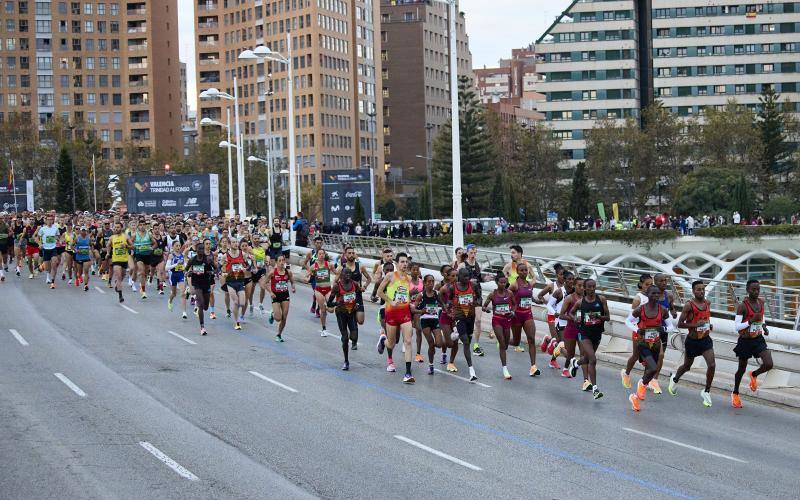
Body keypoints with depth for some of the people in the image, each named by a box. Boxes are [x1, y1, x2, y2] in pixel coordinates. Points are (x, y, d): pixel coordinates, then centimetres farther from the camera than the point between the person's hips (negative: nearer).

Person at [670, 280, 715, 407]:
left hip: (706, 339, 3)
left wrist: (709, 325, 3)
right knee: (687, 366, 17)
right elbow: (680, 324, -17)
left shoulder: (707, 303, 1)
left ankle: (706, 392, 3)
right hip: (692, 341, -3)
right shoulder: (689, 305, -17)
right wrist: (696, 325, -28)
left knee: (712, 365, -14)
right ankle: (674, 379, 50)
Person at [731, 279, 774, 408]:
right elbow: (737, 327, -21)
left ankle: (754, 375, 19)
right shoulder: (742, 306, -20)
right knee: (742, 369, 11)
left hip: (758, 339, 4)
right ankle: (735, 394, 35)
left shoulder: (761, 301, 0)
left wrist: (764, 326, 5)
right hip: (745, 341, -4)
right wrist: (752, 320, -31)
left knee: (768, 365, -15)